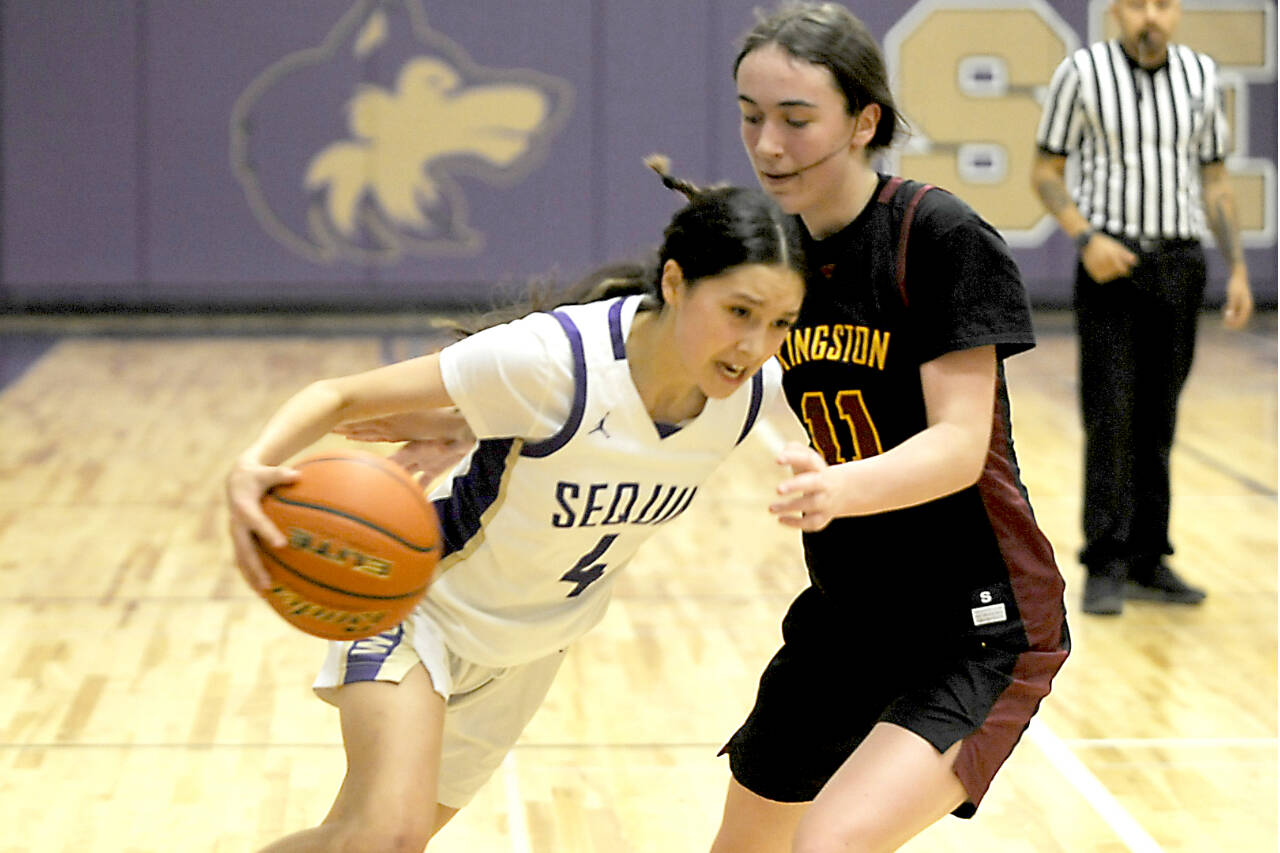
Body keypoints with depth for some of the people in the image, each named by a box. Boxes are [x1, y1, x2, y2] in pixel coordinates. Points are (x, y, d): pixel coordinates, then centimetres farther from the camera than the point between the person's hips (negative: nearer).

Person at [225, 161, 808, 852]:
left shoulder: (755, 390, -19)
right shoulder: (553, 359, -34)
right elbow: (341, 396, -29)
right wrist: (253, 465, -46)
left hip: (531, 642, 6)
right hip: (422, 595, -6)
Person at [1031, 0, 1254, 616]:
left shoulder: (1201, 76, 5)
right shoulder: (1082, 72, -6)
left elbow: (1213, 180, 12)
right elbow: (1046, 172, -1)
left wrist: (1238, 268, 5)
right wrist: (1087, 238, -16)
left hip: (1180, 265, 4)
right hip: (1111, 266, -4)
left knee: (1157, 418, 7)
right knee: (1111, 417, -7)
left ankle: (1146, 561, 14)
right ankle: (1106, 568, -3)